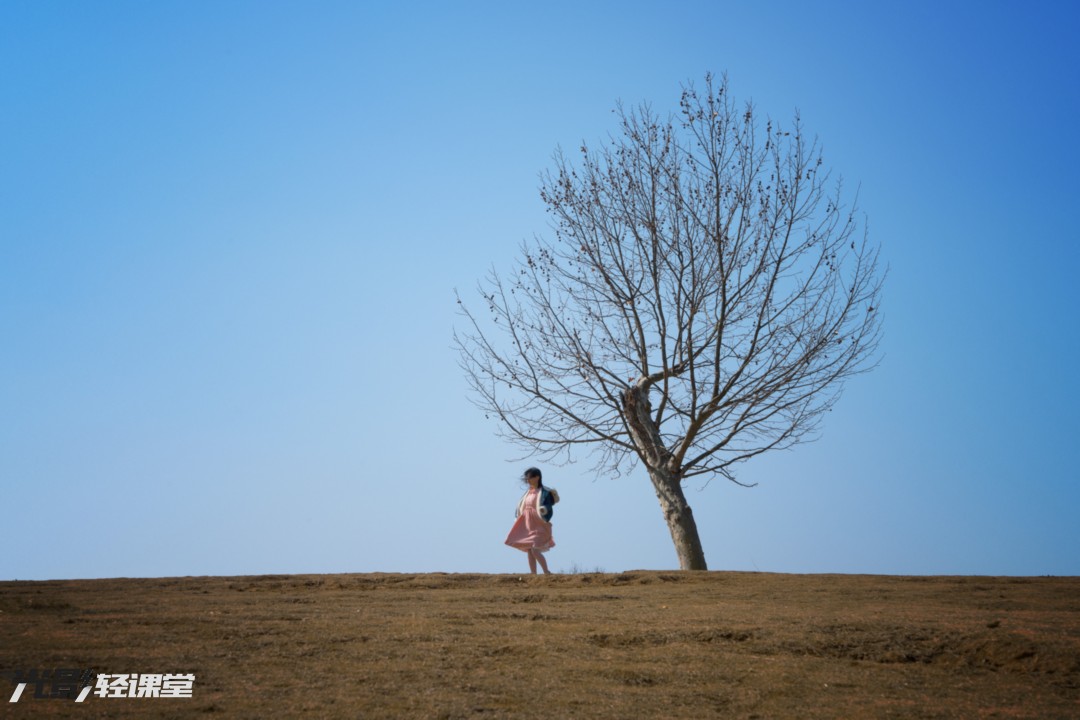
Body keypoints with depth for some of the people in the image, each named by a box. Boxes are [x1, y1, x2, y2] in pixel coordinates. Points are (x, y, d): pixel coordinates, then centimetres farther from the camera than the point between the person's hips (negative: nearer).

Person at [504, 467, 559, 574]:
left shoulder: (544, 492, -9)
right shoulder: (528, 492, 13)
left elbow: (549, 510, -15)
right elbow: (521, 508, 20)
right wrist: (518, 520, 12)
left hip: (539, 526, -8)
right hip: (527, 526, 8)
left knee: (535, 550, -16)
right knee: (529, 551, 5)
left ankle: (547, 572, -2)